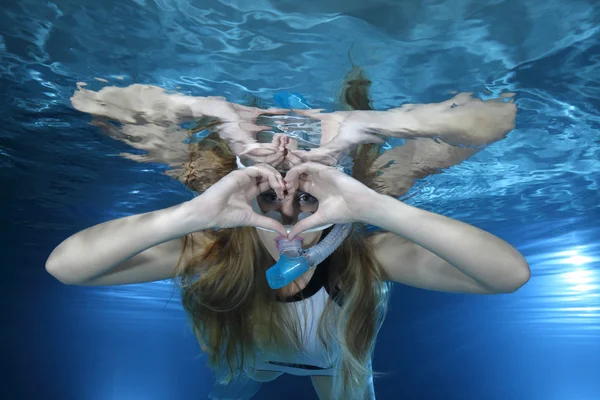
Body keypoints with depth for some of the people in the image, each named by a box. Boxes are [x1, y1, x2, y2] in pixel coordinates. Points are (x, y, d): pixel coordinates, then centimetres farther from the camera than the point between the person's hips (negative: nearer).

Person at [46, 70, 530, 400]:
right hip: (249, 359, 1)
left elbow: (512, 273, -56)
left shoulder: (366, 253, -44)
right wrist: (194, 213, -66)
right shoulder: (209, 250, -40)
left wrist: (374, 206, -70)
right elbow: (63, 265, -49)